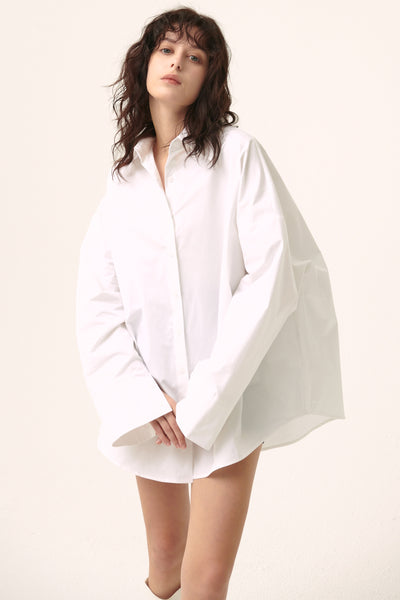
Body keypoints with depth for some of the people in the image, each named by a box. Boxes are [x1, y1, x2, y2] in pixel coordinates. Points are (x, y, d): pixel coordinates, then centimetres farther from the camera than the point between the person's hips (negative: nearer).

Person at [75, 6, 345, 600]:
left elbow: (272, 273, -13)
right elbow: (96, 304, 3)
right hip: (153, 401, 4)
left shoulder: (237, 152, -3)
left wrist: (206, 396, -15)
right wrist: (143, 398, -10)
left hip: (230, 395, -3)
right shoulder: (124, 177, 9)